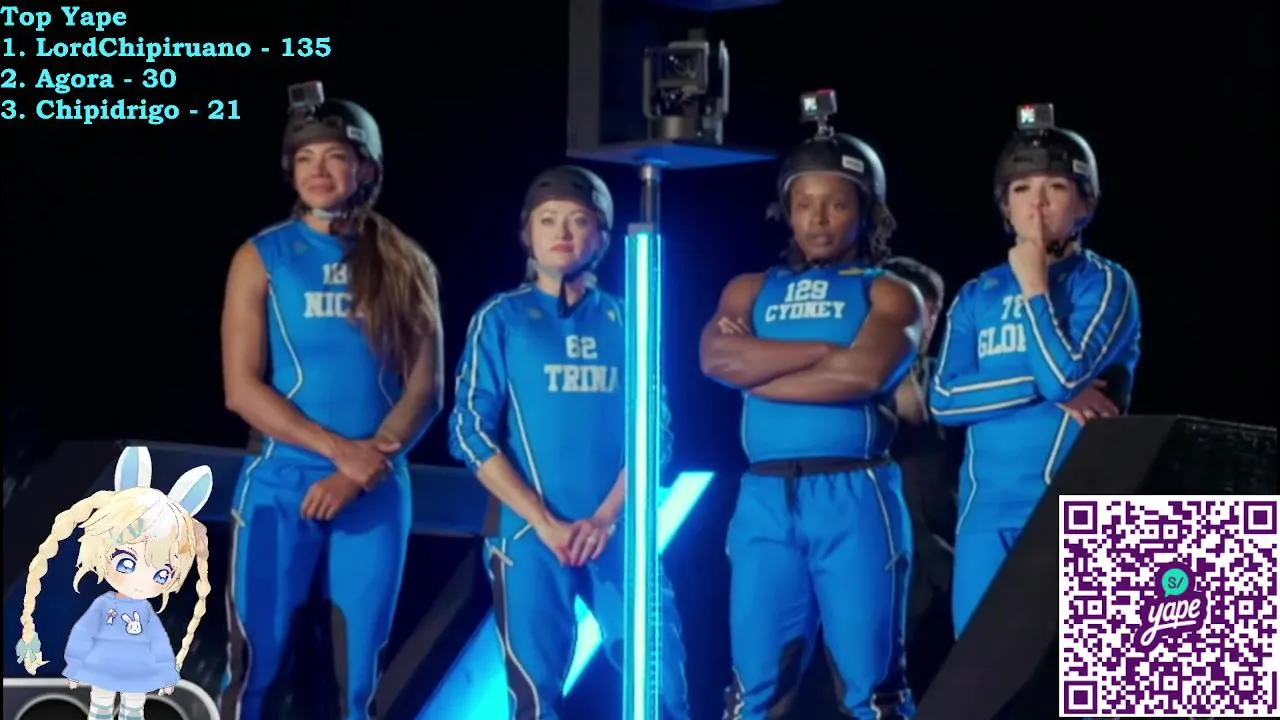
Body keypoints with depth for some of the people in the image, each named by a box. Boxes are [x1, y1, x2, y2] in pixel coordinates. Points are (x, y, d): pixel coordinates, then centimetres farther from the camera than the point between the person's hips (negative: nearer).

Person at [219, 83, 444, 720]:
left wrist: (359, 472, -12)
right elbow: (242, 388, -4)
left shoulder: (404, 265, 7)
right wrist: (340, 449, -14)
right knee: (254, 665, -5)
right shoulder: (263, 258, 2)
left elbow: (425, 389, 1)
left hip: (377, 494, 2)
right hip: (281, 484, -2)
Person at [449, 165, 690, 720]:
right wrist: (546, 523, -11)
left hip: (620, 533, 2)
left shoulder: (624, 322, 10)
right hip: (531, 535, -2)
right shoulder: (501, 319, 4)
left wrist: (605, 517, -9)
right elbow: (472, 433, -3)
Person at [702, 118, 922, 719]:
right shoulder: (751, 289, 17)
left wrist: (756, 366, -4)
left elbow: (866, 374, -12)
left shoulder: (887, 294, 7)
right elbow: (716, 358, -3)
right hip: (765, 499, 3)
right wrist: (825, 349, -6)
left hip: (853, 496, -3)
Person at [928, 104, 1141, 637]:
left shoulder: (1104, 284, 0)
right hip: (986, 509, 4)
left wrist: (1033, 288, -6)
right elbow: (945, 399, -1)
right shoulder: (976, 296, 12)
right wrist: (1042, 387, -10)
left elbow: (1065, 375, -16)